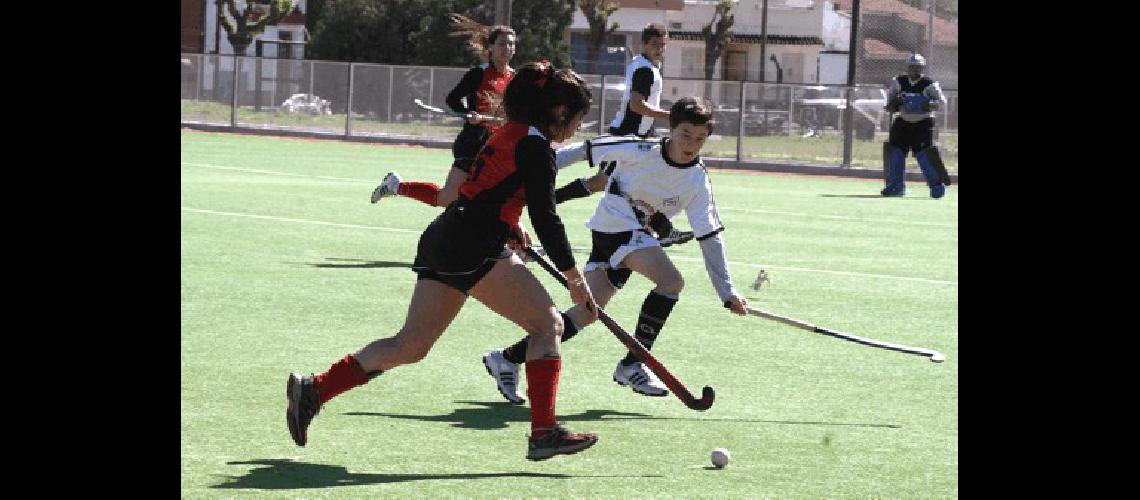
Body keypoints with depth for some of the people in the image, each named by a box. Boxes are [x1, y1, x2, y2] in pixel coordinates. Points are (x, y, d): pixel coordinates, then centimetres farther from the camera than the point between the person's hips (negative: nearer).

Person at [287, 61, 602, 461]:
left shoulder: (508, 134, 21)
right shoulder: (534, 143, -7)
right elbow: (545, 219, -10)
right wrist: (575, 280, -6)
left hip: (440, 242, 9)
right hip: (474, 250, -9)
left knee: (410, 345, 10)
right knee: (548, 324, -2)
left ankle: (314, 389, 6)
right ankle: (544, 432, -7)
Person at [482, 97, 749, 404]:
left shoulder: (698, 182, -2)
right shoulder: (639, 150, -15)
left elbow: (710, 238, 0)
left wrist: (727, 292, -4)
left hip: (636, 237, 5)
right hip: (614, 225, -5)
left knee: (587, 312, -1)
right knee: (671, 281, -24)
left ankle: (508, 358, 9)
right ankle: (632, 365, -14)